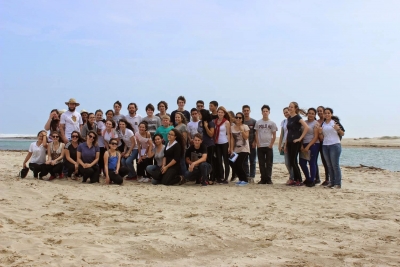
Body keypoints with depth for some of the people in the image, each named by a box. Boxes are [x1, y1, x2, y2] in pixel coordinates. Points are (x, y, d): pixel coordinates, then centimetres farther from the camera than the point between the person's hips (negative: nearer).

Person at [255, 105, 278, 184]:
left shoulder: (272, 123, 3)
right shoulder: (258, 122, 6)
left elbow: (274, 136, 3)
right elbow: (256, 134, 7)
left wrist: (271, 145, -6)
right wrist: (258, 144, -3)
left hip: (269, 146, -1)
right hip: (260, 146, 1)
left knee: (269, 164, -1)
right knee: (261, 164, 4)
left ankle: (268, 179, 4)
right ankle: (263, 179, 8)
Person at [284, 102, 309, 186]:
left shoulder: (297, 117, -9)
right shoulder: (289, 118, 15)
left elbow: (306, 127, -22)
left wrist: (300, 138, -19)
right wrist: (285, 144, 17)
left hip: (295, 142, -8)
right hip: (289, 142, 8)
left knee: (293, 161, -9)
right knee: (291, 162, 7)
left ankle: (300, 181, -2)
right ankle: (295, 180, 13)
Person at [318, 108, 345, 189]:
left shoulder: (335, 121, -1)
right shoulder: (322, 124, 13)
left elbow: (343, 134, -2)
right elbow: (322, 137, 13)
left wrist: (338, 129, -20)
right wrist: (320, 132, -6)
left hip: (335, 145, -5)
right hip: (325, 146, 5)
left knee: (335, 165, -7)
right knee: (329, 165, 7)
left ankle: (338, 183, -3)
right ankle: (331, 182, 13)